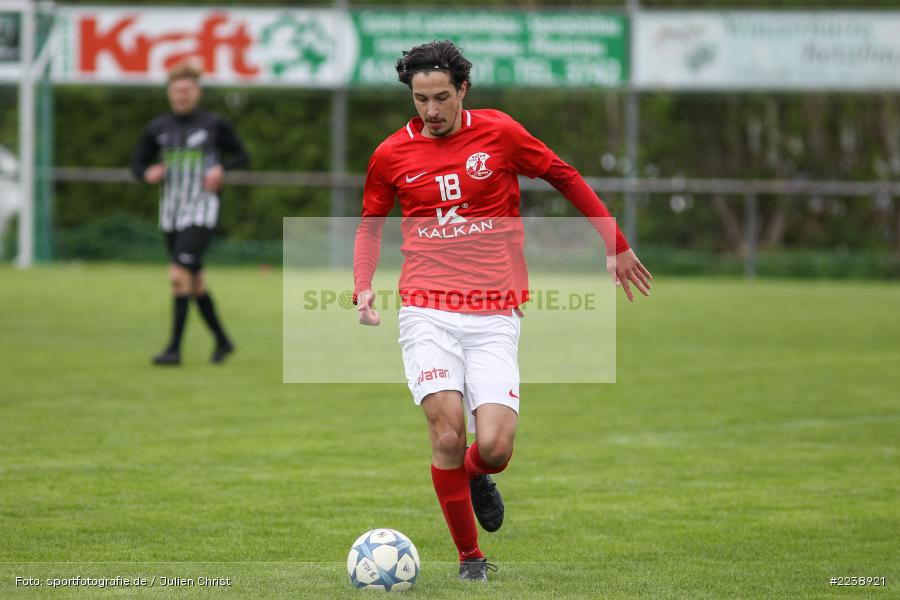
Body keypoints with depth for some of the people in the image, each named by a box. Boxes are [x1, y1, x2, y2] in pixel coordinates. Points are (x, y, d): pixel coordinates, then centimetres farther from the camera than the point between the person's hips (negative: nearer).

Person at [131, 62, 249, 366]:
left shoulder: (214, 124, -2)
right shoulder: (157, 128, 7)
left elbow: (241, 156, 8)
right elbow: (137, 162, 14)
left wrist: (221, 168, -12)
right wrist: (149, 173, -8)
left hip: (201, 212, -5)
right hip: (171, 213, 5)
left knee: (180, 274, -18)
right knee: (195, 282, 12)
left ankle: (174, 348, -16)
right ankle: (222, 341, 27)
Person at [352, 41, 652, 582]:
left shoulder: (499, 132, 1)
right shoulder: (392, 155, 5)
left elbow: (564, 176, 14)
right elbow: (371, 226, 20)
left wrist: (616, 244, 17)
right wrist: (364, 288, 4)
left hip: (495, 318, 0)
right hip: (428, 314, 0)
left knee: (495, 447, -14)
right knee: (447, 433, -17)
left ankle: (474, 477, 24)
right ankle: (470, 557, 2)